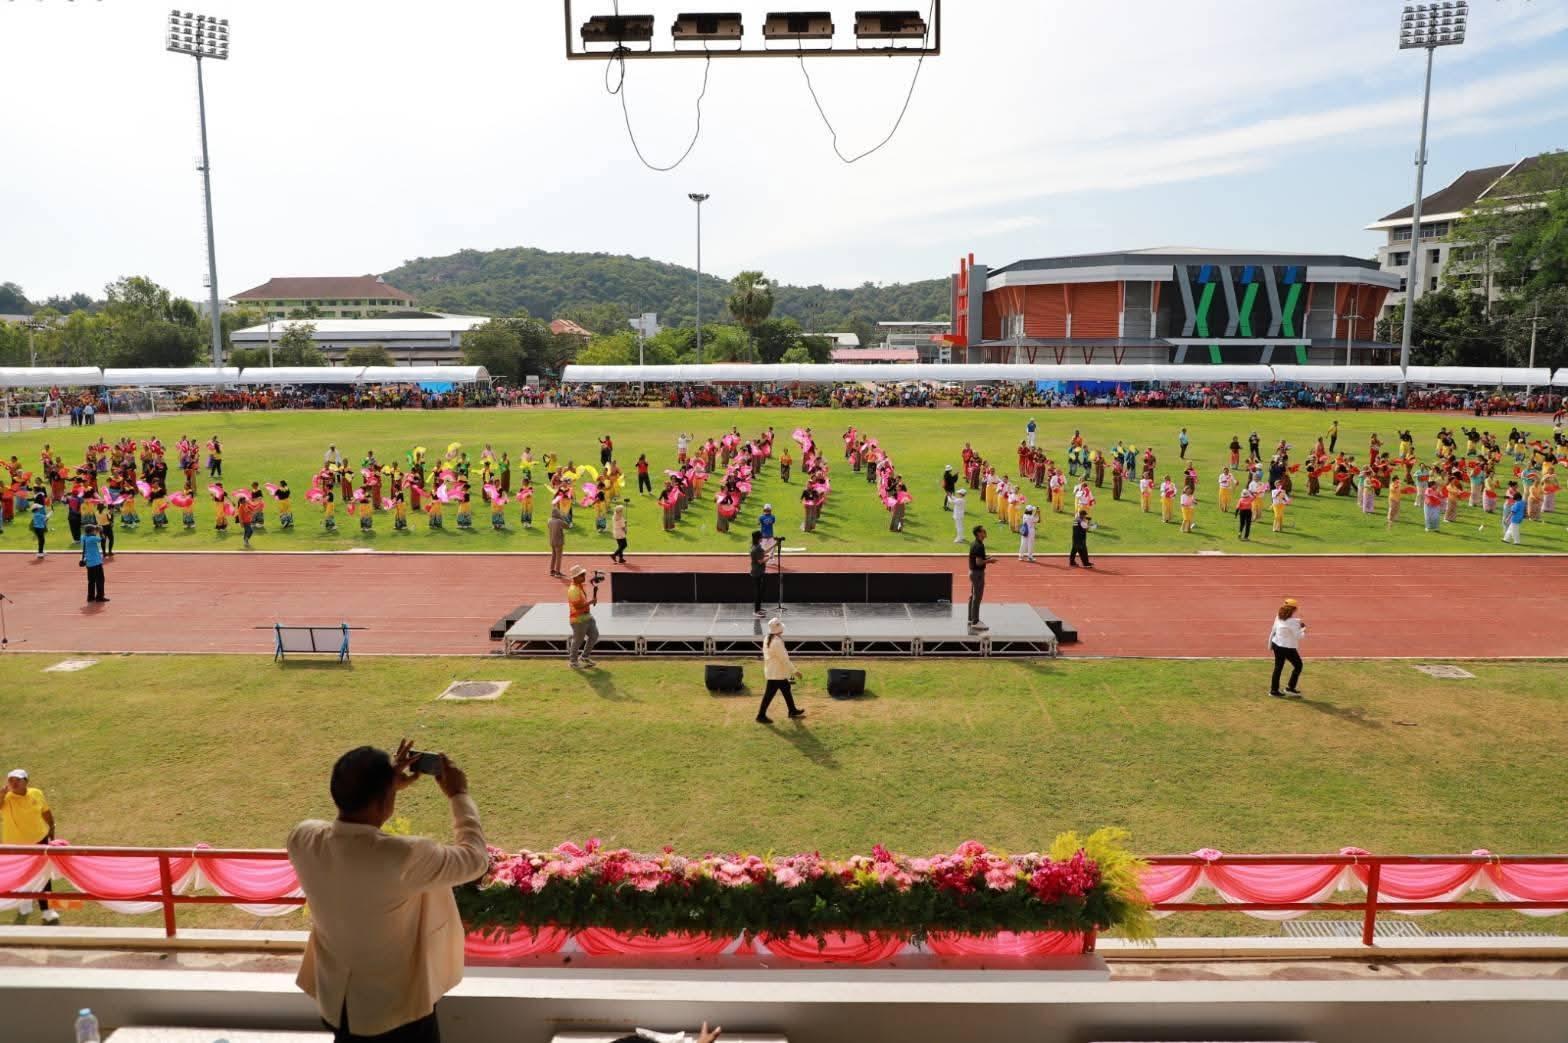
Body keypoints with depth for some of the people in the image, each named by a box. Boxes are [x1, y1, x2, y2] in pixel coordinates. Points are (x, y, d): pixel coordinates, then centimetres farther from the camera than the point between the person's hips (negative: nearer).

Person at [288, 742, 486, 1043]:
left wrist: (383, 783, 8)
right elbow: (475, 859, -15)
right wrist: (459, 794, -5)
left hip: (335, 1003, 6)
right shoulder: (403, 858, -33)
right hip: (397, 1011, -5)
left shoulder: (302, 839, -17)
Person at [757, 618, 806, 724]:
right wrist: (795, 671, -15)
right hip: (776, 673, -10)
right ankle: (761, 715, 7)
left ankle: (793, 711, 31)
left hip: (772, 671, 10)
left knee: (786, 689, 20)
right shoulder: (777, 642, -25)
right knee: (769, 694, -1)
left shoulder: (768, 639, 4)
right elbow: (784, 659, -23)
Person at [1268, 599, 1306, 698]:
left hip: (1276, 645, 7)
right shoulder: (1293, 622, -20)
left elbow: (1273, 631, 10)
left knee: (1278, 667, 14)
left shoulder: (1278, 617, 2)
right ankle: (1290, 688, 15)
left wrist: (1270, 644, 20)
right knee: (1298, 665, 12)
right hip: (1288, 648, -7)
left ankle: (1274, 690, 18)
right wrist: (1303, 629, 3)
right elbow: (1299, 636, -16)